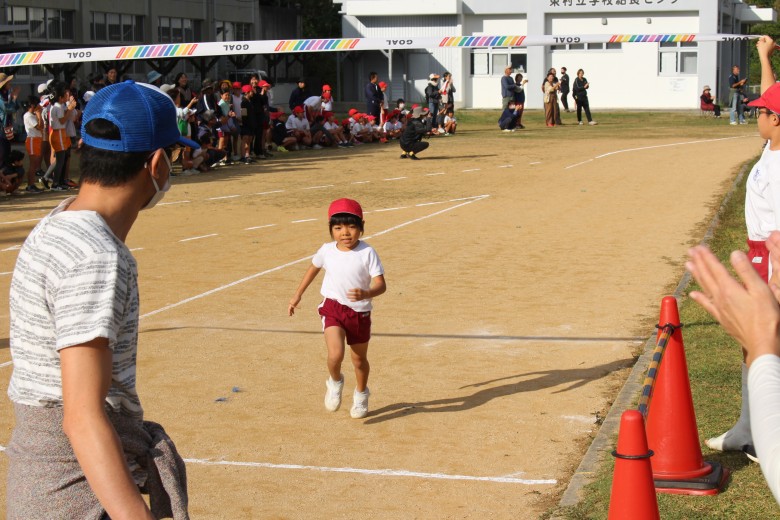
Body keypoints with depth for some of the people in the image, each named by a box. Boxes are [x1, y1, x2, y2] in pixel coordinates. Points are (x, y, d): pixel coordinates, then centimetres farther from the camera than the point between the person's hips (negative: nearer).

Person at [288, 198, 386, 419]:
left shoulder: (367, 253, -13)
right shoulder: (327, 251, -4)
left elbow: (380, 284, -17)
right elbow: (314, 267, 17)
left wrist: (365, 294, -39)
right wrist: (298, 295, 20)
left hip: (360, 312, 0)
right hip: (333, 309, 0)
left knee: (360, 360, 16)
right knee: (336, 354, -22)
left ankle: (361, 395, 44)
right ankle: (335, 382, 11)